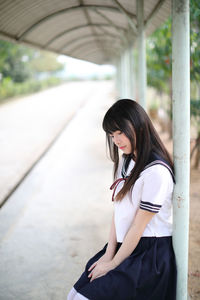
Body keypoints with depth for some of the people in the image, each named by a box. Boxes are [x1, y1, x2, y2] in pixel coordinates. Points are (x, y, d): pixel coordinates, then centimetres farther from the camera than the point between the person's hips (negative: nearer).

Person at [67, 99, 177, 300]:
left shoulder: (156, 172, -20)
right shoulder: (125, 161, 8)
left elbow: (138, 226, -16)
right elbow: (118, 209, 7)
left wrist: (113, 264, -8)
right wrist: (109, 253, 1)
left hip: (150, 255, -8)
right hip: (125, 245, 8)